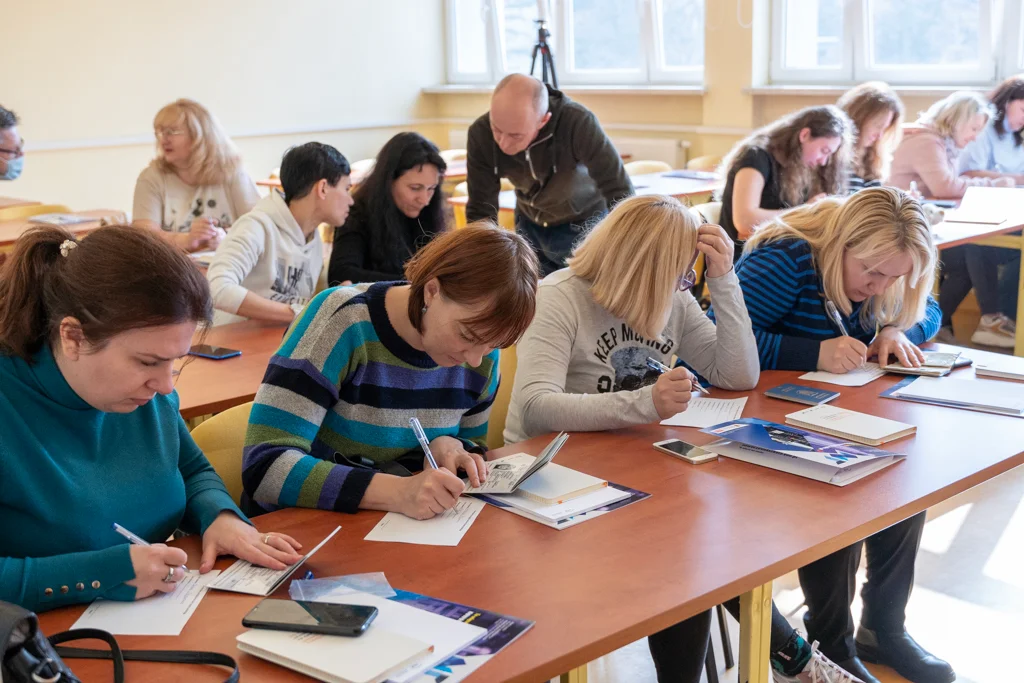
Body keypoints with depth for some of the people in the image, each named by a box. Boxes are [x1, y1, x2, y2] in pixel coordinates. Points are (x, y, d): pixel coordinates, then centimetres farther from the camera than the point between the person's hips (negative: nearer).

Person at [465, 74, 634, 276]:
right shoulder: (481, 133, -24)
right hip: (529, 225, 3)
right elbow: (480, 209, -16)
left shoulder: (579, 124, -35)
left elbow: (621, 195, -34)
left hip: (584, 223, -3)